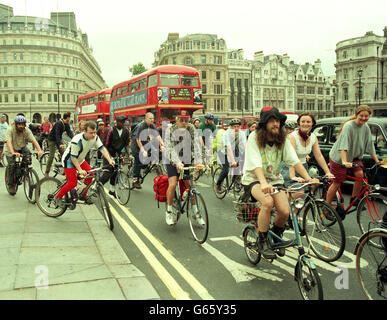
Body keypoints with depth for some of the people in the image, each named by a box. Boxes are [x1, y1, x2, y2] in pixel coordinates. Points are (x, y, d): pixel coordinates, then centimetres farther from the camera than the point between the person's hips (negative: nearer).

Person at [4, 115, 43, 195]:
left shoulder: (27, 131, -18)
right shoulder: (10, 130, -25)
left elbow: (34, 140, -28)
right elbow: (8, 142, -38)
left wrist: (39, 150, -45)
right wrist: (13, 153, -55)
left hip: (22, 148, 2)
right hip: (11, 150, -2)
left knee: (28, 159, -26)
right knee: (11, 166, -13)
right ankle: (11, 186, 4)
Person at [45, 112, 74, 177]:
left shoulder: (66, 124, -1)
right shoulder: (58, 124, -25)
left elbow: (69, 132, -11)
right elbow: (57, 134, -34)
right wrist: (60, 144, -45)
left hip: (58, 139, 7)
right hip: (52, 139, -7)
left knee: (63, 154, -2)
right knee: (52, 155, -10)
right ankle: (46, 172, -3)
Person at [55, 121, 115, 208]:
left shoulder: (95, 137, -16)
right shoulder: (77, 140, -34)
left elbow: (102, 148, -17)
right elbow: (73, 157, -29)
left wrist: (109, 160, -30)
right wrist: (80, 170, -35)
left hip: (80, 160, 7)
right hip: (69, 161, -7)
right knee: (73, 183, -13)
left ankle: (83, 195, 14)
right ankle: (58, 198, 7)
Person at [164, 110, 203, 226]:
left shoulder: (191, 129, -8)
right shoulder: (170, 130, -15)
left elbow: (196, 146, -15)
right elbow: (170, 149, -24)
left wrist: (198, 162, -30)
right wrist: (177, 163, -38)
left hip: (186, 161, 3)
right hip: (172, 161, -2)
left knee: (190, 185, 2)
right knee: (172, 184, -17)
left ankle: (195, 212, 17)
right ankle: (169, 211, 1)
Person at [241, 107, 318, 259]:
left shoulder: (283, 140, 0)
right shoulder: (254, 137, -13)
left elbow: (295, 160, -9)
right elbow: (256, 164, -26)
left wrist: (308, 178, -23)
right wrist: (263, 183, -42)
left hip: (275, 179, 4)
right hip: (253, 179, -4)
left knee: (285, 211, -18)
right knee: (268, 201, -34)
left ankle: (276, 235, 17)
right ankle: (262, 241, -13)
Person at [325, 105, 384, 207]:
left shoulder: (366, 128, 0)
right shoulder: (348, 126, -21)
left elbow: (370, 146, 6)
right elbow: (343, 145, -31)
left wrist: (377, 161, 0)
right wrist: (344, 162, -42)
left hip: (354, 157, 6)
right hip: (339, 158, -6)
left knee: (361, 174, -17)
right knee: (337, 183, -3)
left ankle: (354, 199, 3)